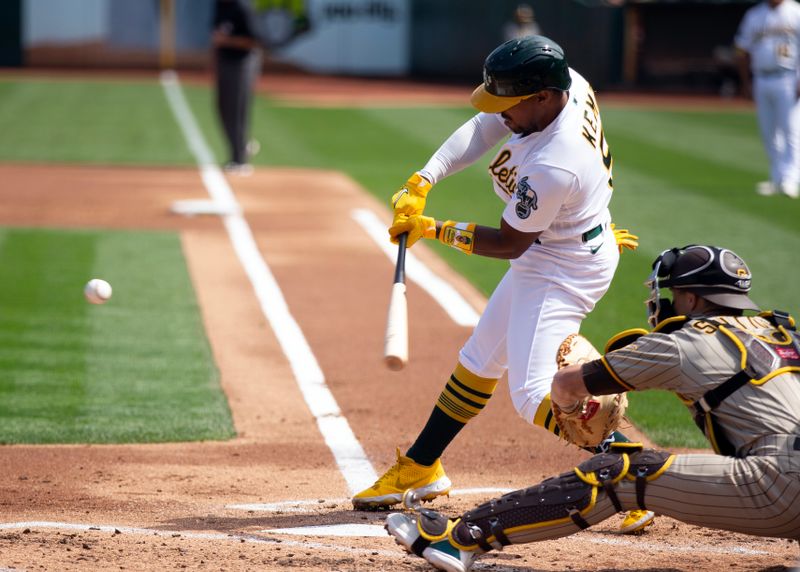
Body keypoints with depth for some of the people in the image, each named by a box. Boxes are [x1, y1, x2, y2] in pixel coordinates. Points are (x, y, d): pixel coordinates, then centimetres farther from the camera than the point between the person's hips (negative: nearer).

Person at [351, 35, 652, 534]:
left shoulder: (552, 167, -35)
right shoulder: (565, 82, -12)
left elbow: (509, 244, -20)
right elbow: (483, 130, -3)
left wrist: (436, 231, -9)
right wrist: (423, 181, -13)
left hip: (564, 272, -10)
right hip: (546, 256, 10)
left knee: (533, 395, -16)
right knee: (478, 362, 20)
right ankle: (419, 469, 35)